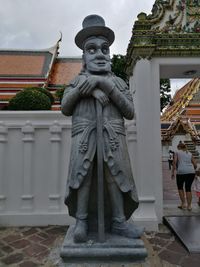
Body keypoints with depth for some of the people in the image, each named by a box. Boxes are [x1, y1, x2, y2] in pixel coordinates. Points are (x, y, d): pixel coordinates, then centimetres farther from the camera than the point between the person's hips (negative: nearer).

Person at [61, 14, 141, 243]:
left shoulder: (118, 82, 20)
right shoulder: (77, 81, 20)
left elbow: (130, 112, 7)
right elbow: (65, 108, 8)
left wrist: (108, 86, -2)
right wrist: (84, 87, -4)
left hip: (113, 137, 1)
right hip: (84, 136, 0)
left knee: (115, 177, -2)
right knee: (82, 177, -5)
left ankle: (118, 221, 9)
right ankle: (82, 221, 6)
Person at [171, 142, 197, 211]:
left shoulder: (177, 152, 9)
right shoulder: (190, 154, 19)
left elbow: (174, 162, -5)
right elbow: (195, 165, 15)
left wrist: (173, 172, -2)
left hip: (181, 172, -3)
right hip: (191, 172, 3)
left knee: (180, 187, 17)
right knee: (188, 188, 13)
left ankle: (183, 204, 14)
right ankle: (189, 205, 10)